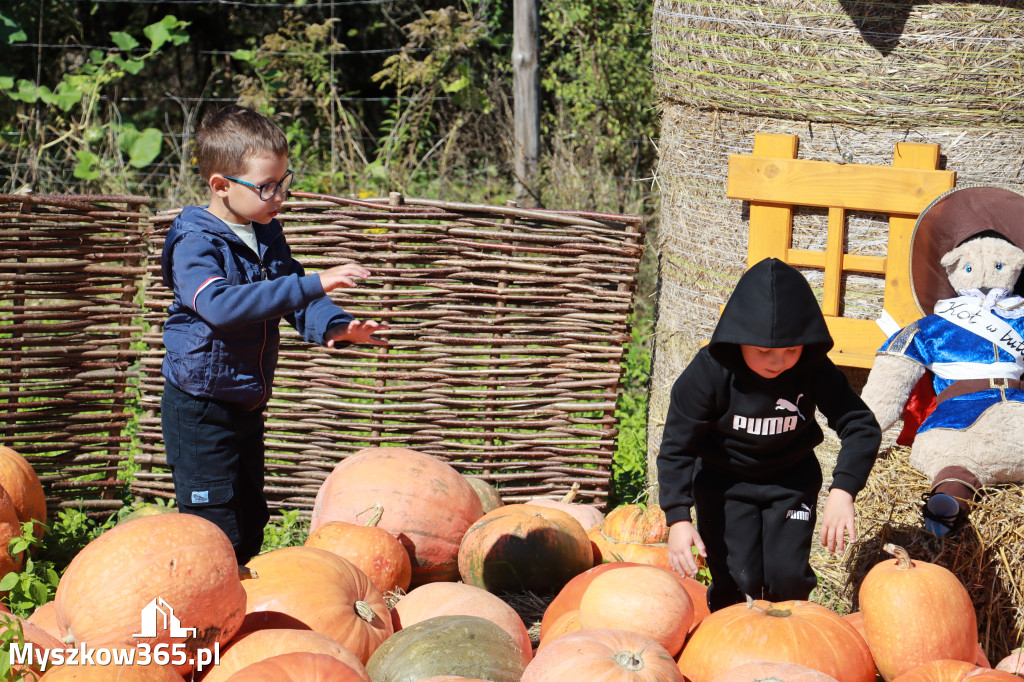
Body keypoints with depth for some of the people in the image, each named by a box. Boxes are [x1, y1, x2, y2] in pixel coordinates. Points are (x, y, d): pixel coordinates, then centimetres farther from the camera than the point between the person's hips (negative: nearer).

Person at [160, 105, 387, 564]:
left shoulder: (267, 236, 6)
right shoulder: (195, 244, -20)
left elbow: (296, 302, 11)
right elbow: (221, 305, -38)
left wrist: (335, 327, -13)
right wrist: (311, 285, -43)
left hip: (247, 404, 8)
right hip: (201, 414, -8)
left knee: (249, 520, 17)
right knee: (215, 530, -8)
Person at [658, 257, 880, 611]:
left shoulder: (814, 370, -22)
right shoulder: (710, 372, -27)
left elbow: (861, 427, -19)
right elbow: (677, 447, -22)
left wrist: (843, 492, -35)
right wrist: (678, 518, -31)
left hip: (791, 478, 2)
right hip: (724, 481, -1)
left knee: (787, 575, -8)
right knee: (739, 579, -13)